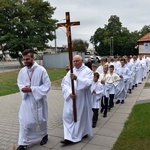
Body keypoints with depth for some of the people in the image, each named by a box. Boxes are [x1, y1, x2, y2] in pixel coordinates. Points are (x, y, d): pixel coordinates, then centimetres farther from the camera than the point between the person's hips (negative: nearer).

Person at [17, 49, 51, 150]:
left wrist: (32, 89, -23)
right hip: (26, 100, 3)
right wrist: (23, 88, -14)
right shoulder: (22, 71, -2)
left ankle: (44, 135, 42)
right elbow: (19, 83, 11)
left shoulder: (41, 70, -17)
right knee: (24, 121, 2)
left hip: (39, 100, -3)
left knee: (41, 120, 15)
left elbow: (47, 85, -17)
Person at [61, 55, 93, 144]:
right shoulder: (70, 72, 7)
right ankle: (69, 137, 11)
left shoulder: (88, 71, -6)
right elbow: (64, 84, -1)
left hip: (82, 99, -4)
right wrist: (70, 93, -18)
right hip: (71, 99, 4)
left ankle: (78, 135, 25)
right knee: (68, 116, 2)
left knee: (81, 116, 9)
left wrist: (77, 78, -35)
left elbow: (88, 83, -22)